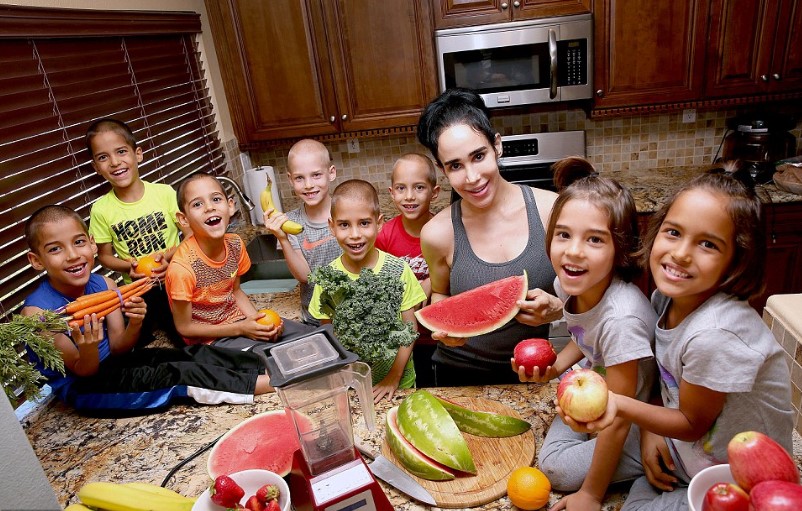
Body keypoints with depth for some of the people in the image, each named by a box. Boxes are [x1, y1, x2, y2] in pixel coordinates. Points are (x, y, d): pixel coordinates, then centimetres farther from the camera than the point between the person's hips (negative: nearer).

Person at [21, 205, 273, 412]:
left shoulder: (104, 285, -8)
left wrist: (135, 323, -27)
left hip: (110, 362, 5)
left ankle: (263, 367, -14)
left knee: (188, 355, -13)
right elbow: (83, 370, -17)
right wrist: (88, 348, -40)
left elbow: (118, 348, -6)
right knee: (170, 374, -23)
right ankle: (255, 383, -23)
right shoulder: (37, 312, -22)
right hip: (80, 389, -5)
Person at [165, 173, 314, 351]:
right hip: (211, 337, -6)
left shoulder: (234, 243, -9)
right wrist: (240, 329, -19)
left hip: (240, 319, 6)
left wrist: (260, 322, -8)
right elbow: (184, 327, -15)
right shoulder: (182, 267, -26)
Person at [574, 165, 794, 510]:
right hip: (681, 452, 6)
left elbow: (692, 424, -19)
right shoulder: (666, 297, -11)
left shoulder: (717, 334, -33)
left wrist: (618, 403, -34)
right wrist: (649, 432, -8)